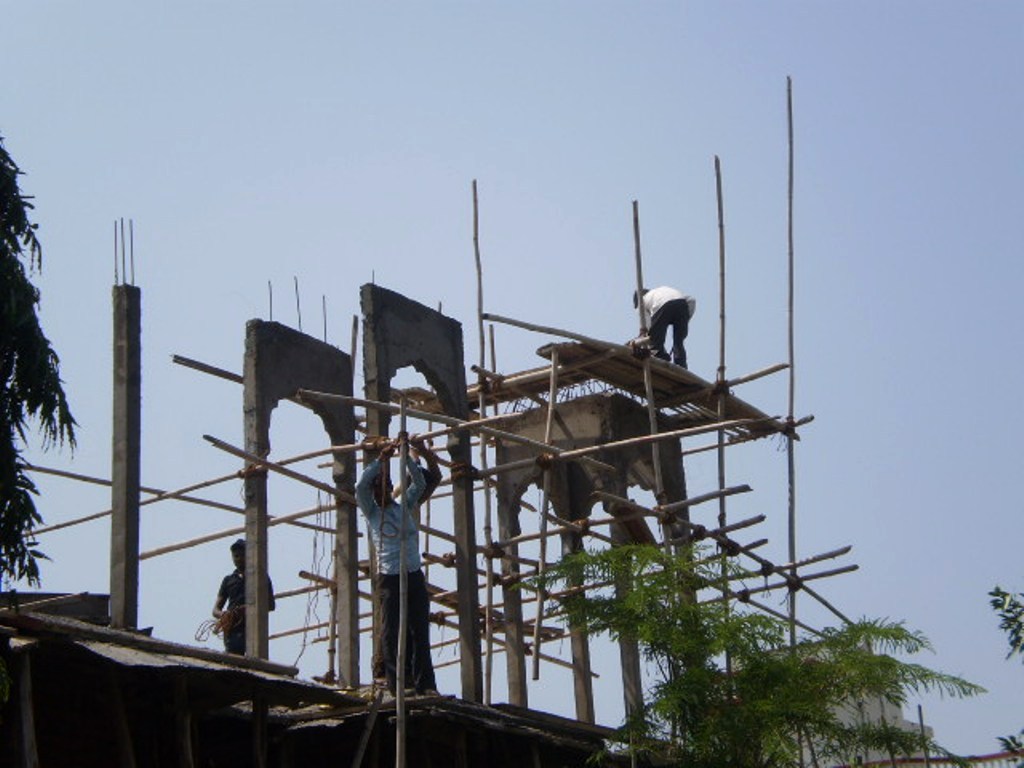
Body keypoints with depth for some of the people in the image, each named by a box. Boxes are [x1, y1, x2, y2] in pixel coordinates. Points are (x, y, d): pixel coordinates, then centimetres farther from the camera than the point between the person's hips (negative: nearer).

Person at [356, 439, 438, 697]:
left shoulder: (405, 507, 18)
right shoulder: (371, 512, 7)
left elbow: (420, 484, 11)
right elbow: (360, 487, -9)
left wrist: (407, 457, 2)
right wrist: (381, 459, -12)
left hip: (415, 576, 3)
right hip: (389, 578, -3)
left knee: (420, 631, -1)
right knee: (391, 633, -5)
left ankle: (425, 685, -2)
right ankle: (394, 684, -2)